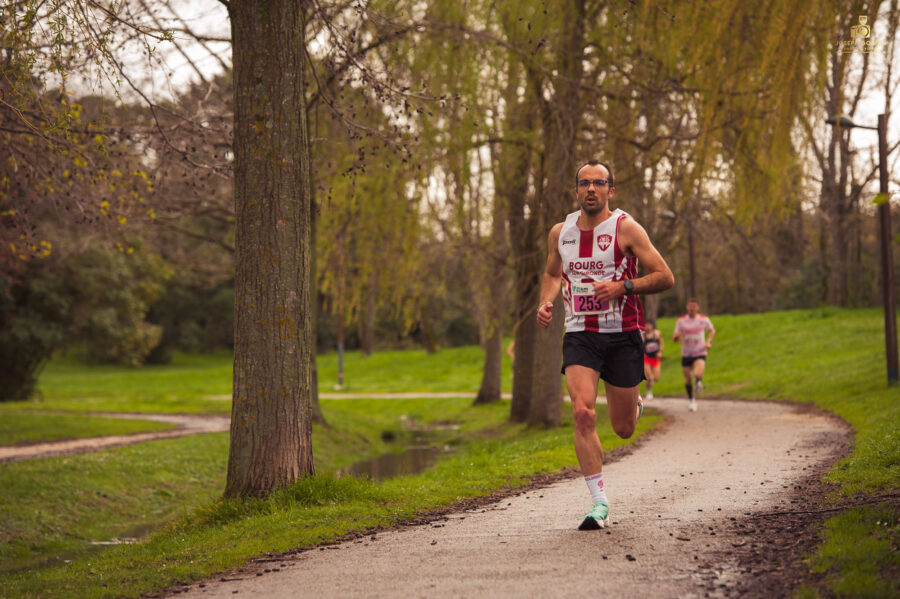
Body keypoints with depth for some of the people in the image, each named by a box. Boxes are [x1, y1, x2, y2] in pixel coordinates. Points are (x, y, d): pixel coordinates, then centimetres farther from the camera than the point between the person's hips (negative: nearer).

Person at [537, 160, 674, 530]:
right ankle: (599, 503, -13)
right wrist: (545, 302, 7)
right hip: (579, 335, 2)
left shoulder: (626, 228, -6)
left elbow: (665, 278, -6)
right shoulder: (560, 232, 7)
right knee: (583, 414, -20)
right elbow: (552, 273, 26)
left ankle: (634, 405, 45)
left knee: (623, 429, 6)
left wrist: (623, 286, -19)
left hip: (622, 335, -2)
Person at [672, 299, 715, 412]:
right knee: (688, 379, 5)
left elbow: (712, 330, 17)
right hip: (686, 354, 2)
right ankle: (692, 400, 28)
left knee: (697, 375, -26)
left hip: (700, 353, -2)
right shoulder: (681, 321, -1)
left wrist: (709, 341, 0)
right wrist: (676, 337, -27)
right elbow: (676, 337, -2)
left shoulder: (704, 320, -1)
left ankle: (698, 382, 12)